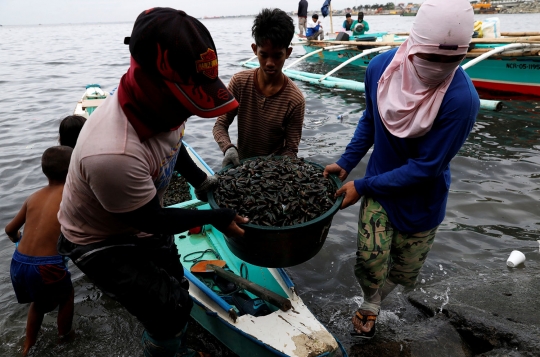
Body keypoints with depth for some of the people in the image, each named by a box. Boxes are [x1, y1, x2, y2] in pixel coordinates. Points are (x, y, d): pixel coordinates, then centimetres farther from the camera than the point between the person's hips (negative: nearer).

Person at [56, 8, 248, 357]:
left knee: (178, 292, 20)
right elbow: (153, 220, -27)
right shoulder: (113, 155, -43)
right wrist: (215, 217, -17)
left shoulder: (161, 104, -19)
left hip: (144, 225, 7)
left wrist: (201, 181, -3)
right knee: (169, 313, -9)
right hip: (102, 245, -7)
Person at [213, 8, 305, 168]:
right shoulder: (239, 82, -10)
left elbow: (291, 149, -10)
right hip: (241, 164, 1)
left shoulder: (295, 100, -16)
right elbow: (220, 124, -5)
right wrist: (228, 148, -23)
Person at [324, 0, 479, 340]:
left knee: (403, 272, 15)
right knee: (369, 262, -5)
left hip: (421, 198, -1)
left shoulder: (462, 99, -30)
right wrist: (346, 163, -4)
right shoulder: (382, 67, -17)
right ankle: (370, 304, 32)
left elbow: (426, 167, -23)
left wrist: (362, 186, -19)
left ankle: (376, 299, 51)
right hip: (378, 185, 2)